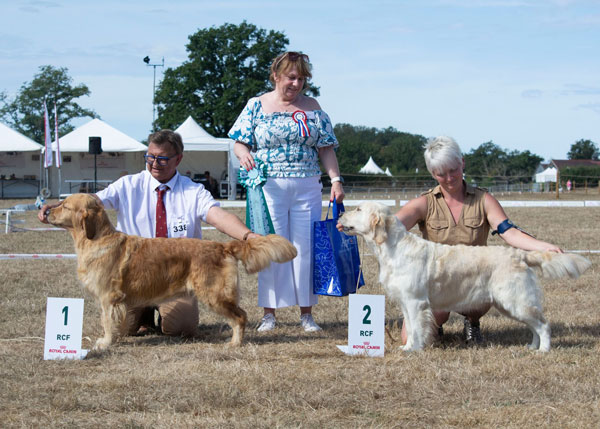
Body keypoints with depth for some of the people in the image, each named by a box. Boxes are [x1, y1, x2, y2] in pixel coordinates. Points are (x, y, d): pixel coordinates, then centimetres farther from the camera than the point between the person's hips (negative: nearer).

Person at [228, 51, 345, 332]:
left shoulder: (312, 107, 10)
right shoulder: (256, 106, 5)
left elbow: (326, 148, 9)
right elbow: (239, 143, 3)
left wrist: (336, 180, -2)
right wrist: (244, 153, -20)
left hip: (307, 189, 2)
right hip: (269, 187, -2)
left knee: (306, 247, 2)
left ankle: (306, 312, 9)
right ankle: (269, 312, 5)